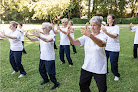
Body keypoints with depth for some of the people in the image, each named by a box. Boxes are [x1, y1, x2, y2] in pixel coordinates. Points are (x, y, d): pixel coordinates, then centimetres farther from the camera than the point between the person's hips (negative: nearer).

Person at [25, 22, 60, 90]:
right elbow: (33, 39, 1)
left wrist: (39, 36, -52)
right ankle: (46, 79, 46)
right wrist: (27, 36, -18)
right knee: (41, 69, 21)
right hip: (42, 57, 8)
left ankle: (56, 83, 21)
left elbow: (47, 40, -37)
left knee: (50, 72, 0)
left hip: (49, 58, -7)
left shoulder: (51, 36, -15)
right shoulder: (41, 36, 7)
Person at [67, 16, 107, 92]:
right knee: (82, 86, 18)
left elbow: (101, 44, -36)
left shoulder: (102, 36, -12)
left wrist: (90, 35, -51)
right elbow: (74, 42, -8)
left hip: (99, 69, -4)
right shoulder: (86, 36, 1)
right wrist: (68, 35, -27)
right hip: (86, 67, 4)